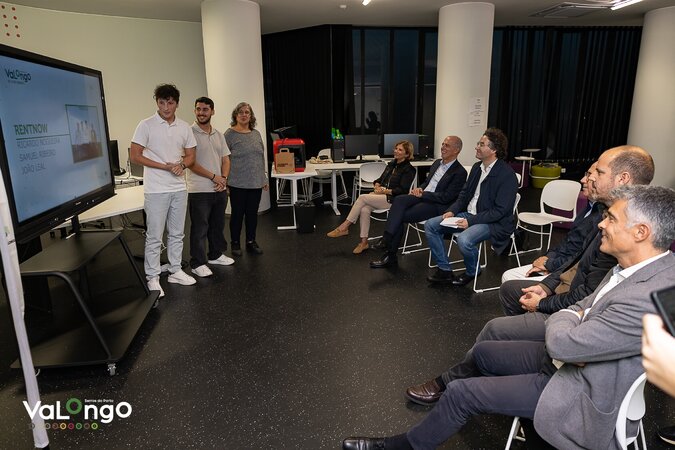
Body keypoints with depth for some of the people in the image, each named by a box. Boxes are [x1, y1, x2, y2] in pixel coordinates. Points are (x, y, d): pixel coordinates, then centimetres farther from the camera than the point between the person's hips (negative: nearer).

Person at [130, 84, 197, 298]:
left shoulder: (184, 127, 7)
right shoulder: (146, 125, -7)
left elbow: (190, 156, 12)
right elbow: (135, 156, -9)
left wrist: (182, 164, -11)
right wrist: (164, 166, -14)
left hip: (179, 188, 5)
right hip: (156, 190, -5)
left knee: (177, 233, 14)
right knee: (154, 237, 1)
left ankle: (175, 271, 26)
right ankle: (152, 278, 12)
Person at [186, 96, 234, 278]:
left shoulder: (218, 134, 11)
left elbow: (225, 159, 13)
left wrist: (224, 178, -5)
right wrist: (213, 177, -14)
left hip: (220, 189, 7)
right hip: (199, 190, -6)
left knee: (218, 225, 17)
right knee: (199, 229, 0)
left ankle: (216, 255, 32)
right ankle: (198, 263, 10)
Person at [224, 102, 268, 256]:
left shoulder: (256, 134, 11)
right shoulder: (230, 134, -4)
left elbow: (262, 157, 15)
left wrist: (265, 177, 12)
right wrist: (225, 180, -10)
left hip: (256, 183, 4)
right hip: (238, 184, -4)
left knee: (252, 213, 10)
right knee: (237, 214, 5)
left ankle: (251, 242, 22)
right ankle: (235, 243, 19)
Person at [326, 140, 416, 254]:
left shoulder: (408, 169, -3)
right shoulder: (391, 164, 20)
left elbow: (402, 190, -12)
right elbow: (379, 179, 20)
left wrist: (386, 190, -16)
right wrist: (377, 186, -2)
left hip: (393, 199, -6)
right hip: (382, 195, 7)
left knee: (362, 197, -24)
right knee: (365, 209, -25)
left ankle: (344, 227, -18)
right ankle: (364, 242, -20)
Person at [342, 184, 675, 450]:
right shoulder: (638, 268, -4)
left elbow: (561, 342, -30)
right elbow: (582, 308, 5)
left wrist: (566, 318, -8)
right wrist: (572, 329, -16)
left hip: (579, 395, -8)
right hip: (571, 359, 8)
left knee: (460, 392, -5)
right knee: (483, 352, 17)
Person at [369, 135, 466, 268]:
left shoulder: (459, 172, -7)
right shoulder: (437, 163, 18)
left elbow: (446, 198, -15)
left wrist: (422, 194, -15)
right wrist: (420, 189, 2)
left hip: (436, 206, -7)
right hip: (422, 196, 7)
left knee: (399, 216, -21)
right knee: (399, 199, -24)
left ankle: (390, 256, -10)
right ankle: (386, 240, -31)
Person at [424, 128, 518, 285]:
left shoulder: (507, 175, -16)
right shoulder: (477, 167, 9)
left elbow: (500, 210, -20)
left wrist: (471, 221, -24)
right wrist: (452, 211, -2)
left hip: (493, 222, -8)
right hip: (467, 214, 8)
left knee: (464, 240, -35)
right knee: (430, 225, -3)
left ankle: (472, 272, -1)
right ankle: (444, 270, 3)